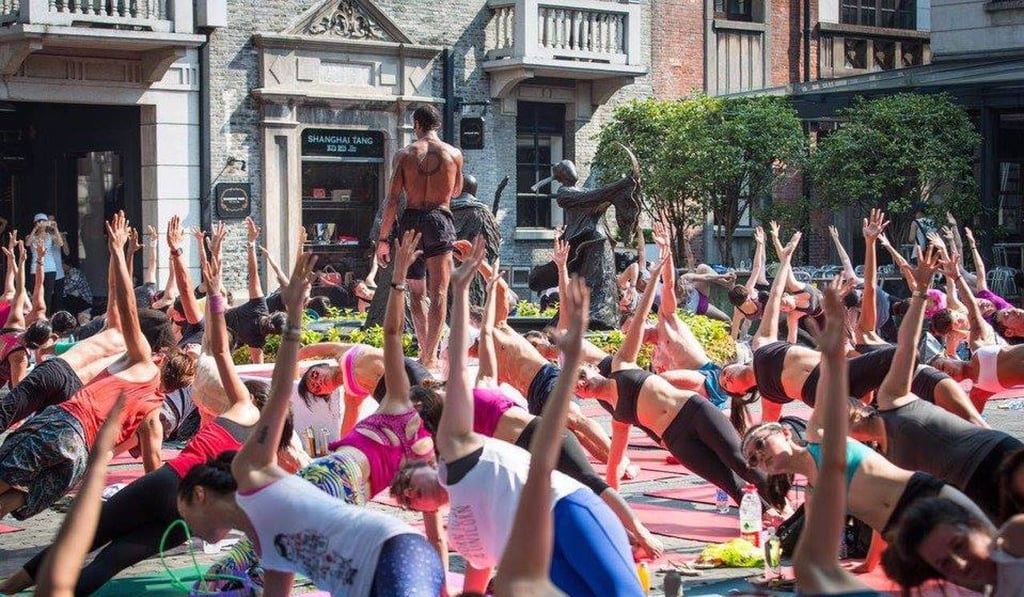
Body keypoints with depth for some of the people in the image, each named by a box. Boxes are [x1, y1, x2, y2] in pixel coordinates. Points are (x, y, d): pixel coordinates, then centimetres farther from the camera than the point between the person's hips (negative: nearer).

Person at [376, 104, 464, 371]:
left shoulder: (404, 154, 2)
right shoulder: (454, 154, 3)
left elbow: (393, 199, -2)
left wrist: (383, 239, 2)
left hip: (410, 220, 1)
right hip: (439, 220, -1)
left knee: (416, 292, 16)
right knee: (438, 293, -2)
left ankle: (425, 351, 19)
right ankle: (430, 356, -10)